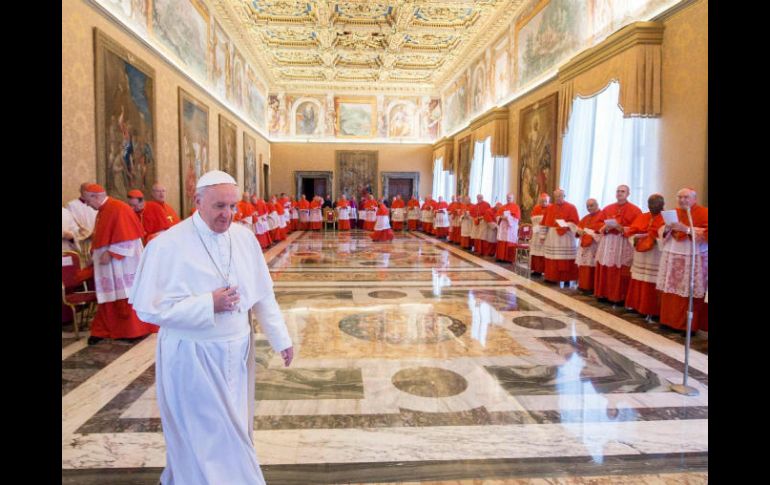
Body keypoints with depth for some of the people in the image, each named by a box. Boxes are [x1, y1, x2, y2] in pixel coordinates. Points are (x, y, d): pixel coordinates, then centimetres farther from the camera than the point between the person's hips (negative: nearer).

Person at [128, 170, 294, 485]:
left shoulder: (244, 237, -2)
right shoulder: (168, 245, -16)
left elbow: (263, 294, 4)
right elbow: (148, 308, -15)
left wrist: (281, 339, 4)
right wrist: (208, 304, -22)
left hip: (236, 352, 6)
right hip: (192, 357, -5)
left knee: (232, 428, 21)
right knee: (206, 435, 8)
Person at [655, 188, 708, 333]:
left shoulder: (704, 213, -3)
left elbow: (706, 234, -14)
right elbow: (661, 232, 12)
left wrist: (686, 229, -22)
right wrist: (668, 227, -9)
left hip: (693, 258, -5)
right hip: (672, 257, 5)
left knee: (690, 294, -5)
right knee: (670, 291, 5)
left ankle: (689, 325, 4)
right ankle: (670, 320, 13)